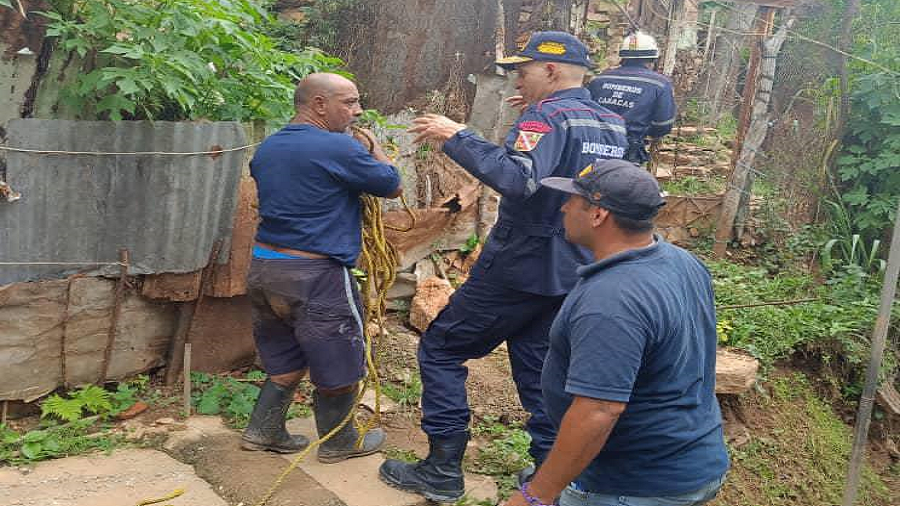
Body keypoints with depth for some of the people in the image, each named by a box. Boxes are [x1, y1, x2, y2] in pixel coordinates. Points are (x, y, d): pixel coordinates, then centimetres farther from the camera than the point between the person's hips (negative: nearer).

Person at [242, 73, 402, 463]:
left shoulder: (266, 148, 9)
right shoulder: (339, 148, -16)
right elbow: (393, 185, -7)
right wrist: (375, 148, 10)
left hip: (263, 266, 8)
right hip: (316, 277, -8)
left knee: (285, 357, 23)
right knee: (340, 361, 11)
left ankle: (263, 431, 28)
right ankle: (338, 443, 25)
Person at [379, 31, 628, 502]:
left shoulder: (548, 115, -14)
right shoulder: (613, 124, 11)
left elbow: (519, 178, -32)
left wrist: (457, 137, -26)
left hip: (520, 267, -8)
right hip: (574, 272, 8)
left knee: (440, 349, 5)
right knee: (539, 368, 17)